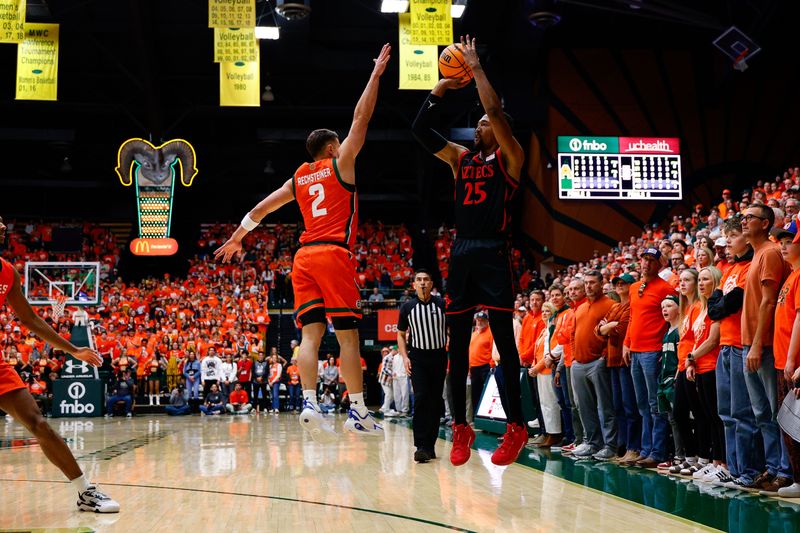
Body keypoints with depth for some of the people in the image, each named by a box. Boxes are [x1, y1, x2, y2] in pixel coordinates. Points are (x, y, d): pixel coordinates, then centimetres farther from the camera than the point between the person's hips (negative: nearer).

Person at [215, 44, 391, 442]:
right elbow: (361, 118, 4)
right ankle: (357, 412, -3)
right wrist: (376, 75, 10)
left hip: (304, 258, 5)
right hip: (334, 255, -5)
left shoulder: (298, 178, 19)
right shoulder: (340, 164, 5)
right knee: (348, 334, -3)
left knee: (311, 333, -2)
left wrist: (236, 238, 34)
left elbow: (261, 207, 23)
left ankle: (309, 402, -19)